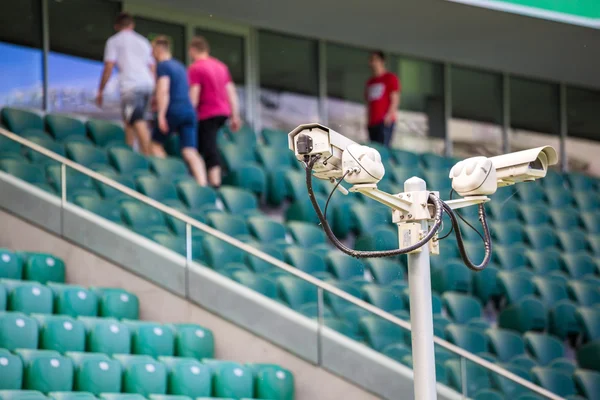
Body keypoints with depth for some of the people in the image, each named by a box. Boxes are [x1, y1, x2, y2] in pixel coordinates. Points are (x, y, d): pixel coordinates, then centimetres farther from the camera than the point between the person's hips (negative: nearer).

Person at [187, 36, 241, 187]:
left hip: (207, 114, -7)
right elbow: (231, 92, 14)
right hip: (223, 112, 7)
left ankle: (215, 183, -14)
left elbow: (194, 95, -14)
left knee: (210, 151, -8)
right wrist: (235, 117, 16)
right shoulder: (221, 66, 15)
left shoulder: (195, 68, -8)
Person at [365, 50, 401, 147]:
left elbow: (395, 99, -5)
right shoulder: (370, 81, 23)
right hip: (372, 123, 7)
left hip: (384, 121, -7)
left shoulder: (390, 78, 2)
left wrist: (389, 115, -17)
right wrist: (368, 120, 16)